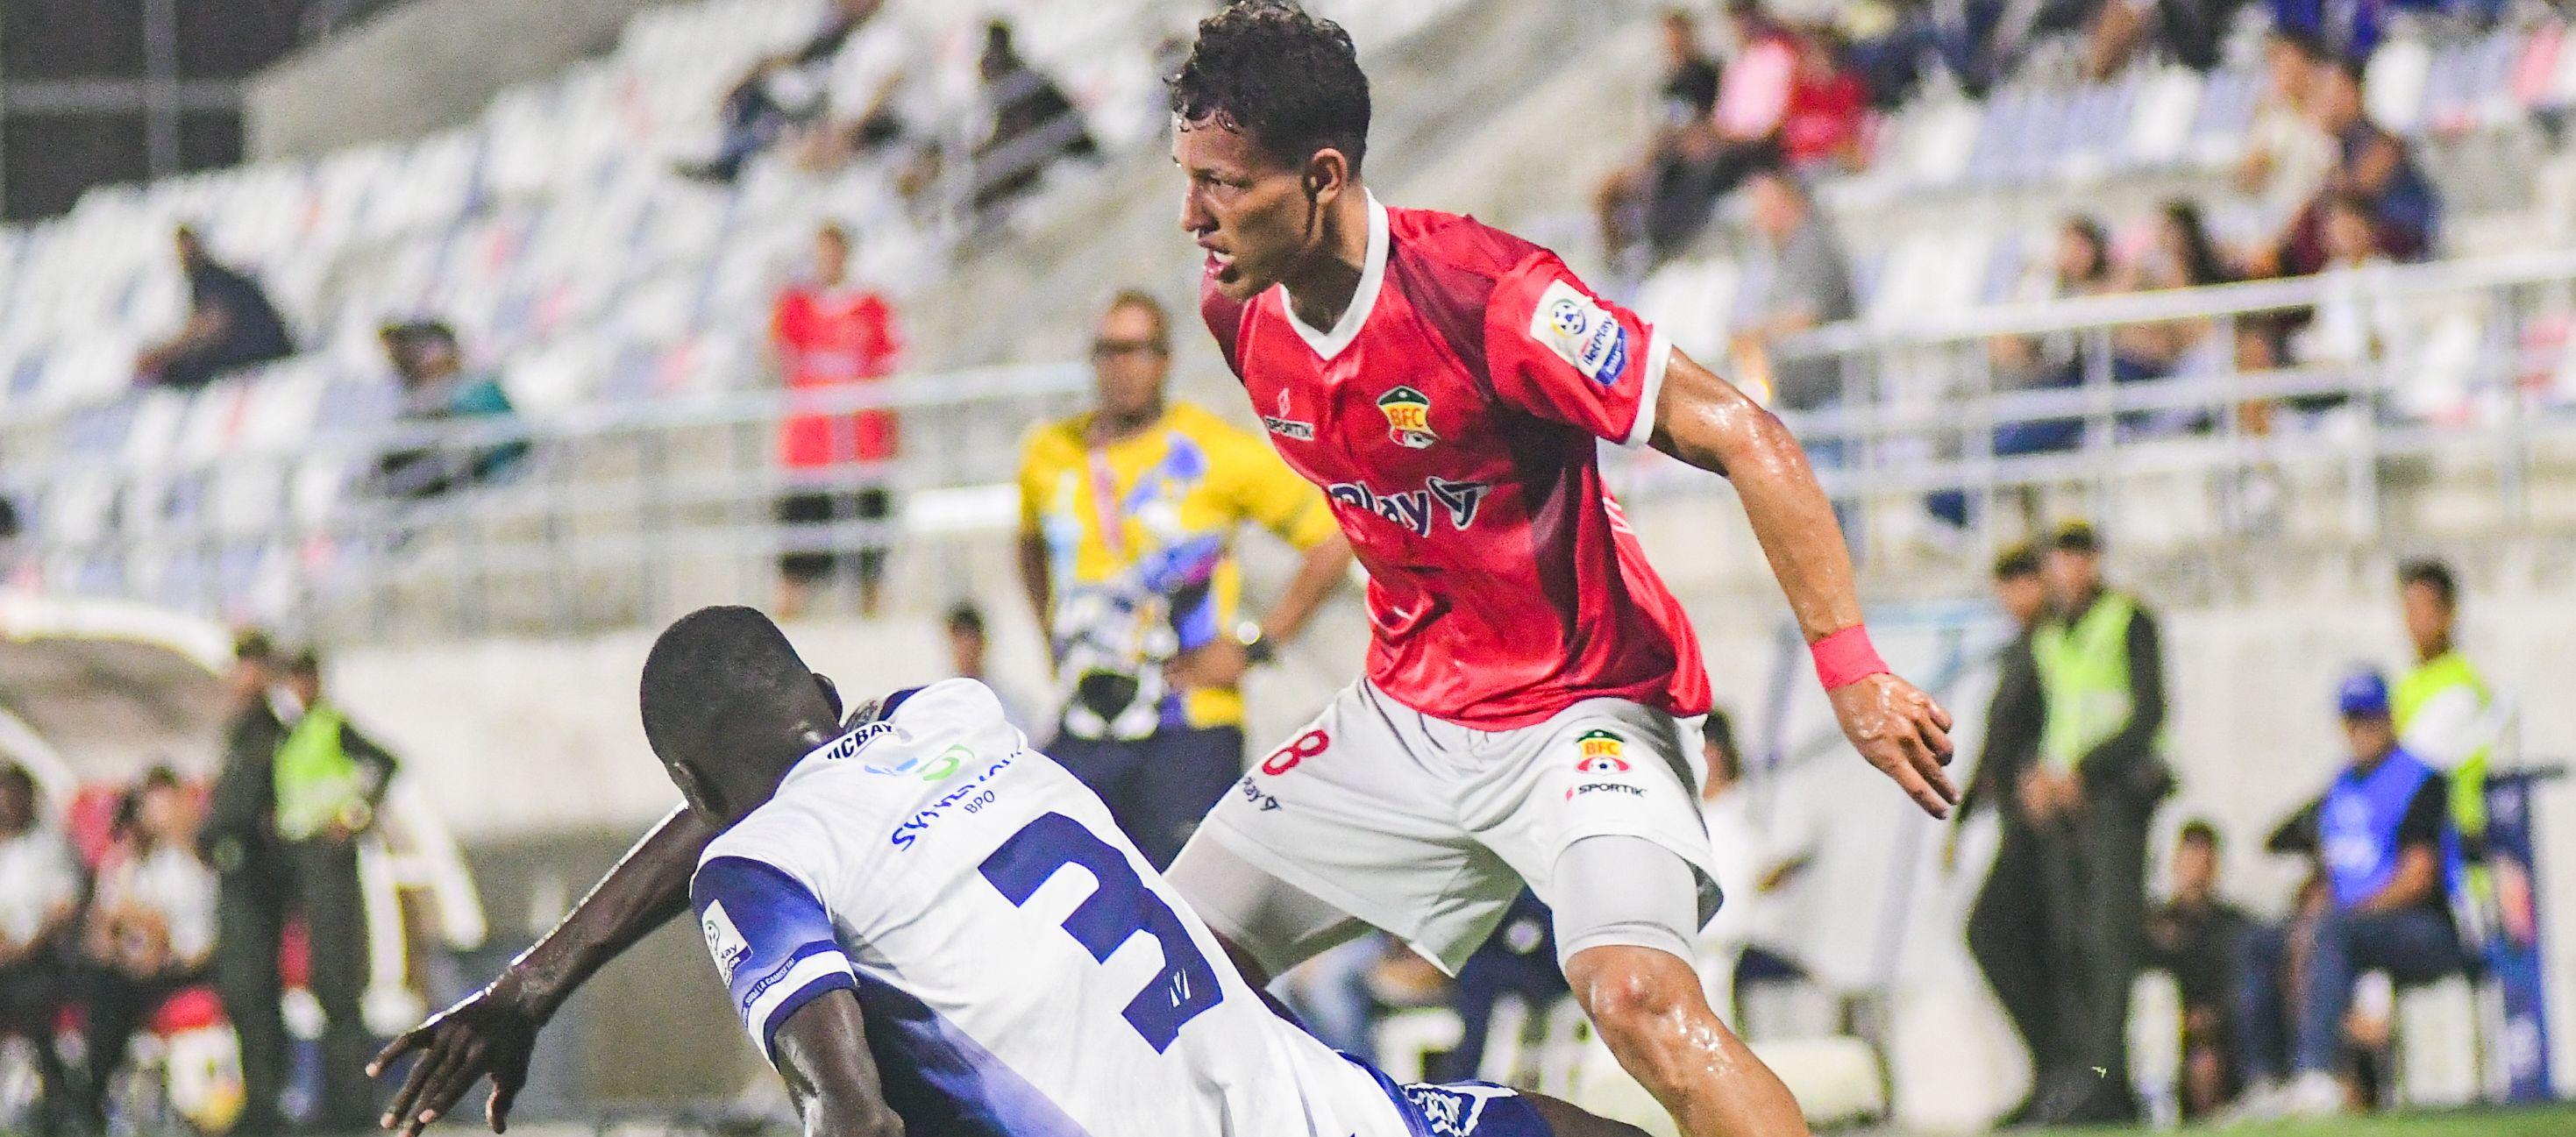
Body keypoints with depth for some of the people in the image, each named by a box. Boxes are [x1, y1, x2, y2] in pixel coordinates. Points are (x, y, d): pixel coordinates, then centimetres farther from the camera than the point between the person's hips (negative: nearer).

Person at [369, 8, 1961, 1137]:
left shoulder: (1486, 297, -26)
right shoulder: (1244, 316, -2)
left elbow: (1748, 441, -23)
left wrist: (1853, 670, -29)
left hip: (1586, 706, -8)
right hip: (1410, 712, 8)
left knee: (1638, 992, -30)